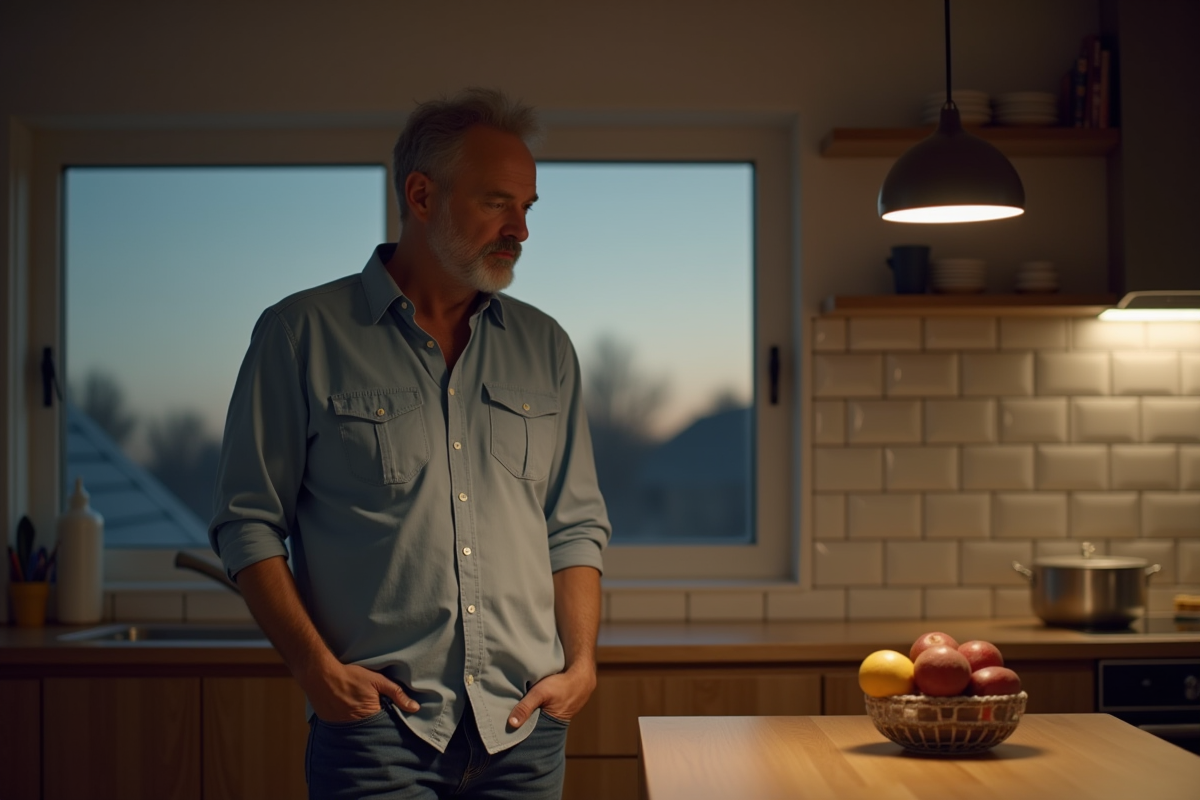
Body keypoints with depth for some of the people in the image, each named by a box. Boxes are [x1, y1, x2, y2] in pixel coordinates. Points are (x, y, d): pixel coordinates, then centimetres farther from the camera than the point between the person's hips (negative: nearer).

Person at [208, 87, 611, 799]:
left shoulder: (546, 348, 12)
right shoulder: (302, 334, 0)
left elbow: (577, 526, 15)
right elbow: (250, 522, -1)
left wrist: (581, 663, 1)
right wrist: (317, 667, -11)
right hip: (376, 722, -3)